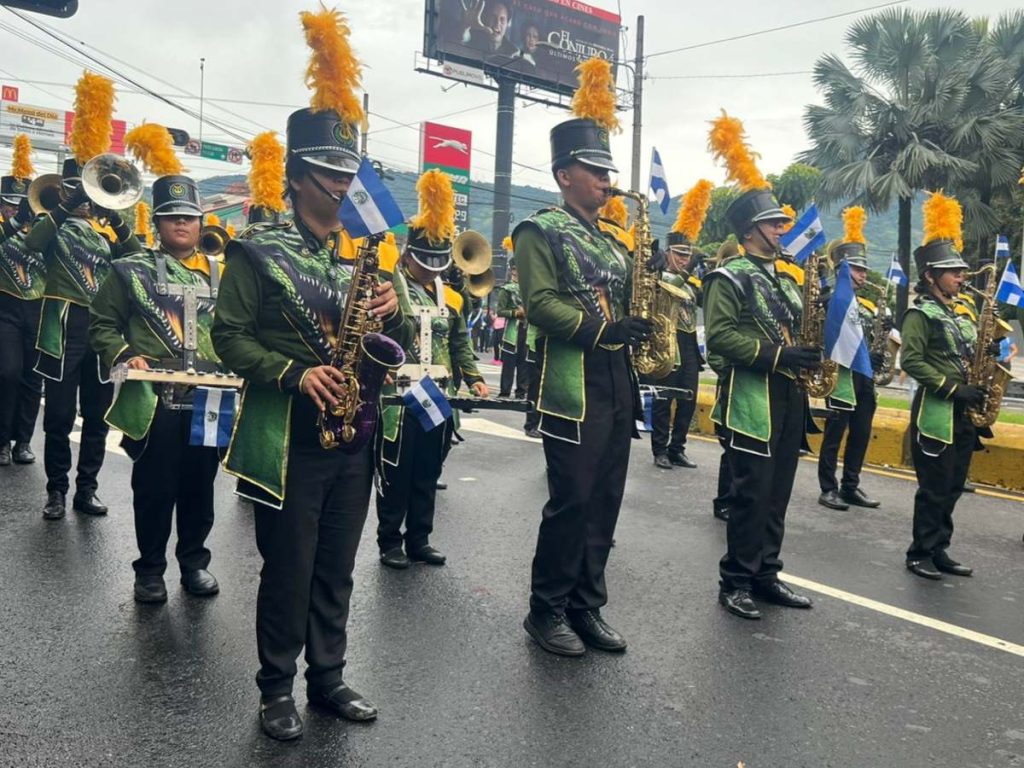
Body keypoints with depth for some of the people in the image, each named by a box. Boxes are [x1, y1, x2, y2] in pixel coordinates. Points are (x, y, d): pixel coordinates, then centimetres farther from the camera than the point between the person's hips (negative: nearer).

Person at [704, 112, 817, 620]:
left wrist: (811, 354, 3)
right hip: (751, 401, -8)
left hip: (788, 400, 8)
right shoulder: (729, 278, -7)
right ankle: (735, 582, 7)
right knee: (751, 495, -4)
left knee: (777, 494, 12)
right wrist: (776, 356, -23)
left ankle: (765, 575, 23)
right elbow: (720, 336, -19)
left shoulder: (785, 282, 19)